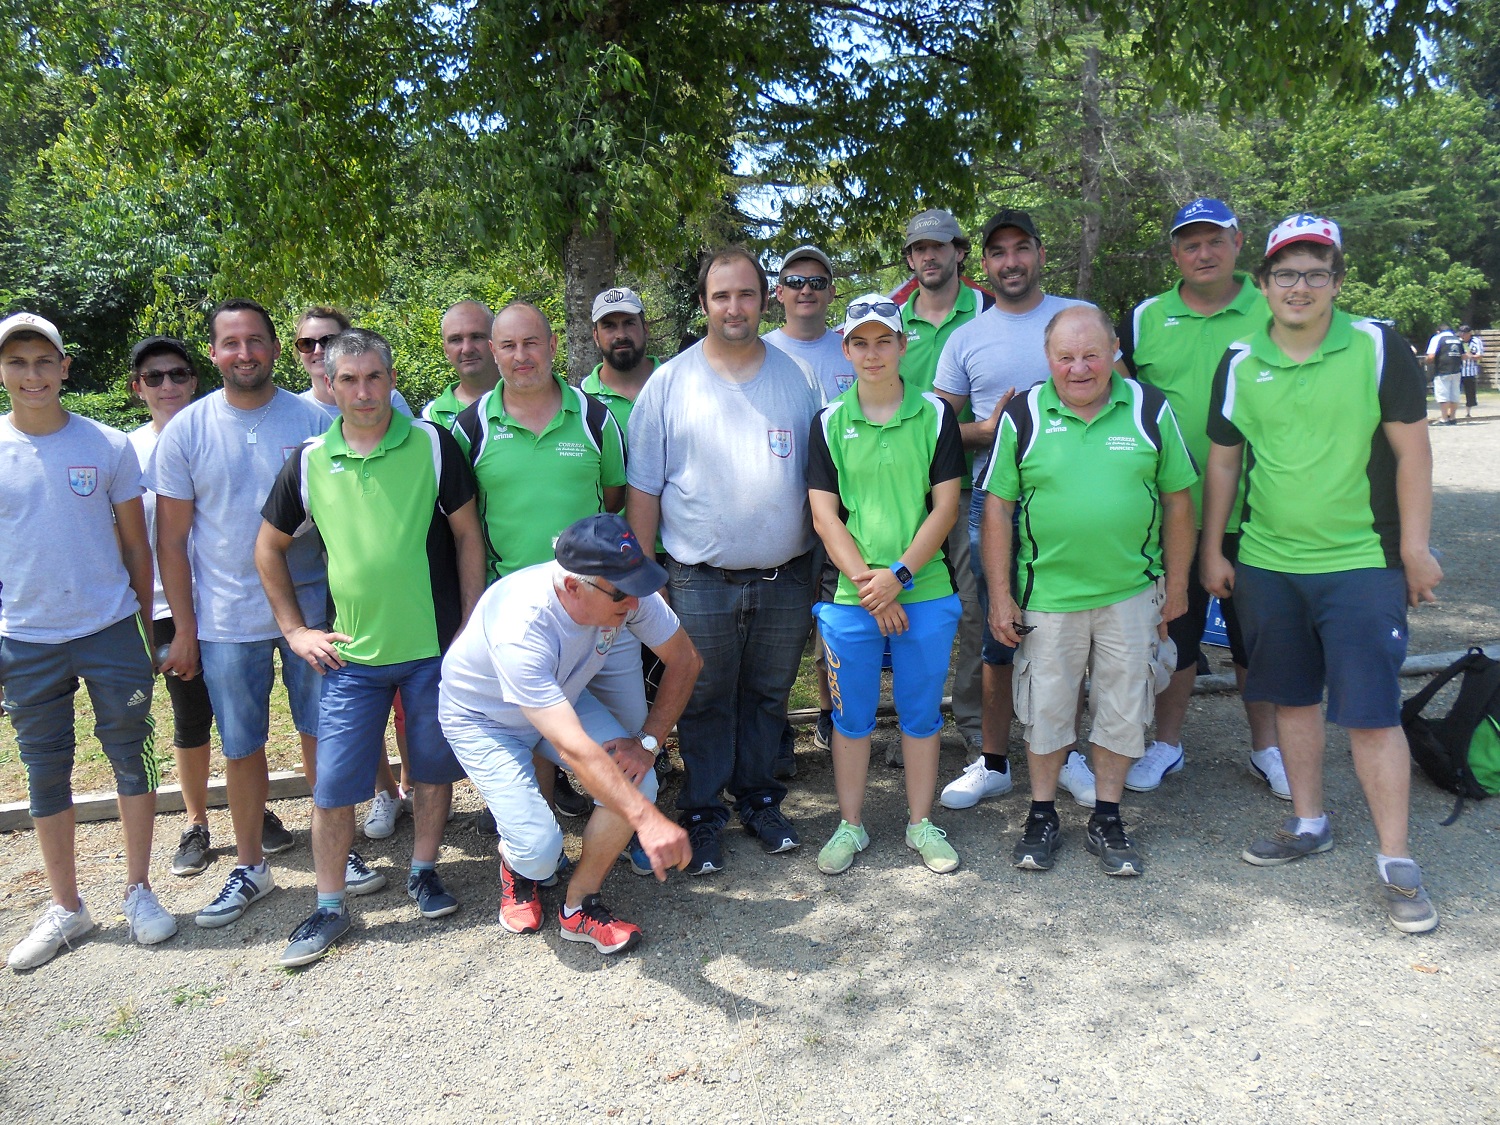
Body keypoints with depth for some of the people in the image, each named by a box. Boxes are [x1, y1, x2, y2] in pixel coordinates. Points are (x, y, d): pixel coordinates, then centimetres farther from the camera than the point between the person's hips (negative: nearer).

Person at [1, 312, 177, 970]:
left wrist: (144, 624, 5)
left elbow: (136, 545, 5)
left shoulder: (110, 446, -1)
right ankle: (65, 907, 24)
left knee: (132, 757, 5)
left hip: (110, 631, -1)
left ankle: (139, 891, 21)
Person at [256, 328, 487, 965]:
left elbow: (467, 535, 0)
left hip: (434, 648, -1)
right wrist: (295, 630, 7)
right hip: (350, 654, 1)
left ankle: (424, 872, 33)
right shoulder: (309, 462, 1)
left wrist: (471, 627, -3)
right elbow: (270, 547, 13)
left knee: (433, 765, 12)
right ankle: (329, 908, 20)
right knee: (333, 784, 3)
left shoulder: (432, 445, -4)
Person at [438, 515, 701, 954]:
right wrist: (648, 820, -51)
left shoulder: (627, 592, -27)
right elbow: (573, 748, -47)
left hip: (564, 696, 5)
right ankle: (520, 866, 19)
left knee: (635, 781, -20)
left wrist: (647, 742, -21)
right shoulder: (519, 627, -42)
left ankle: (579, 908, 1)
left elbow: (685, 661, -12)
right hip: (482, 717, -5)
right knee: (539, 850, -21)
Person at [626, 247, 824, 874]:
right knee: (705, 703, 9)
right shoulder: (669, 383, -1)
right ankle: (702, 816, 24)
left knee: (767, 696, 15)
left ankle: (759, 800, 33)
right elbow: (643, 489, 1)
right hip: (701, 581, -2)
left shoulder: (800, 378, 4)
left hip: (786, 578, 2)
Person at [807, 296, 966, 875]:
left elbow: (945, 506, -3)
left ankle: (921, 822, 27)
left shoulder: (934, 415, 1)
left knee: (920, 712, 11)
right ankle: (851, 824, 26)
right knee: (851, 715, 10)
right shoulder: (829, 422, 2)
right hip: (851, 595, 1)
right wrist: (866, 583, -11)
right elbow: (824, 514, -1)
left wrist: (897, 575, -12)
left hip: (925, 593, 0)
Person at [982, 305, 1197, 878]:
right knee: (1045, 708, 10)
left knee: (1122, 708, 11)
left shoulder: (1150, 408, -1)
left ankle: (1107, 819, 28)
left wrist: (1177, 584, 4)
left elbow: (1178, 499, 5)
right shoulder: (1023, 416, -3)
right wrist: (1000, 595, -5)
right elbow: (997, 508, -2)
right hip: (1046, 594, -1)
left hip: (1131, 593, 1)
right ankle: (1043, 816, 28)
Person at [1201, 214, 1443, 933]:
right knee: (1293, 698, 14)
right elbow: (1223, 462, 10)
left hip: (1362, 564, -3)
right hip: (1266, 563, 4)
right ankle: (1309, 825, 31)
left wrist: (1415, 549, -5)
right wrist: (1212, 551, 9)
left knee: (1371, 713, -4)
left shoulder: (1376, 347, -5)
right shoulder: (1239, 364, 4)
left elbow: (1412, 450, -2)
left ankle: (1396, 863, 8)